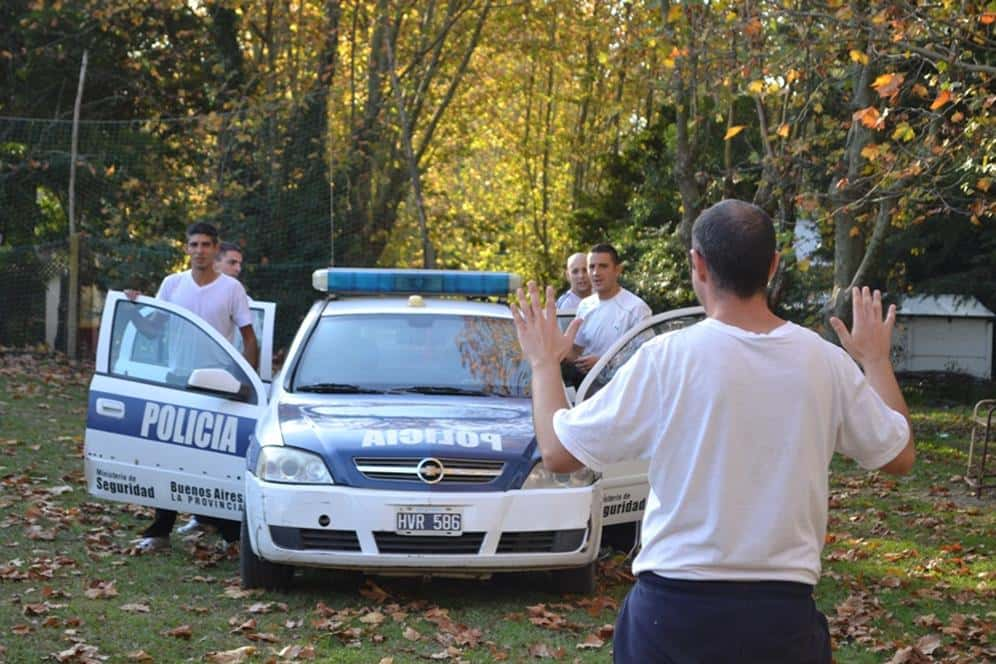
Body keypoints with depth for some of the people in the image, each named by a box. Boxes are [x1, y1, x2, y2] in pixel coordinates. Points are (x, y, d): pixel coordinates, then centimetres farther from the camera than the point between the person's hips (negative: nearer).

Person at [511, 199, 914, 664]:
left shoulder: (666, 359, -12)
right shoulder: (827, 362, -4)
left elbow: (558, 453, -5)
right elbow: (899, 457, 12)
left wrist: (544, 362, 12)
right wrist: (876, 360, 26)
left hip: (673, 608, -2)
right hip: (783, 611, 2)